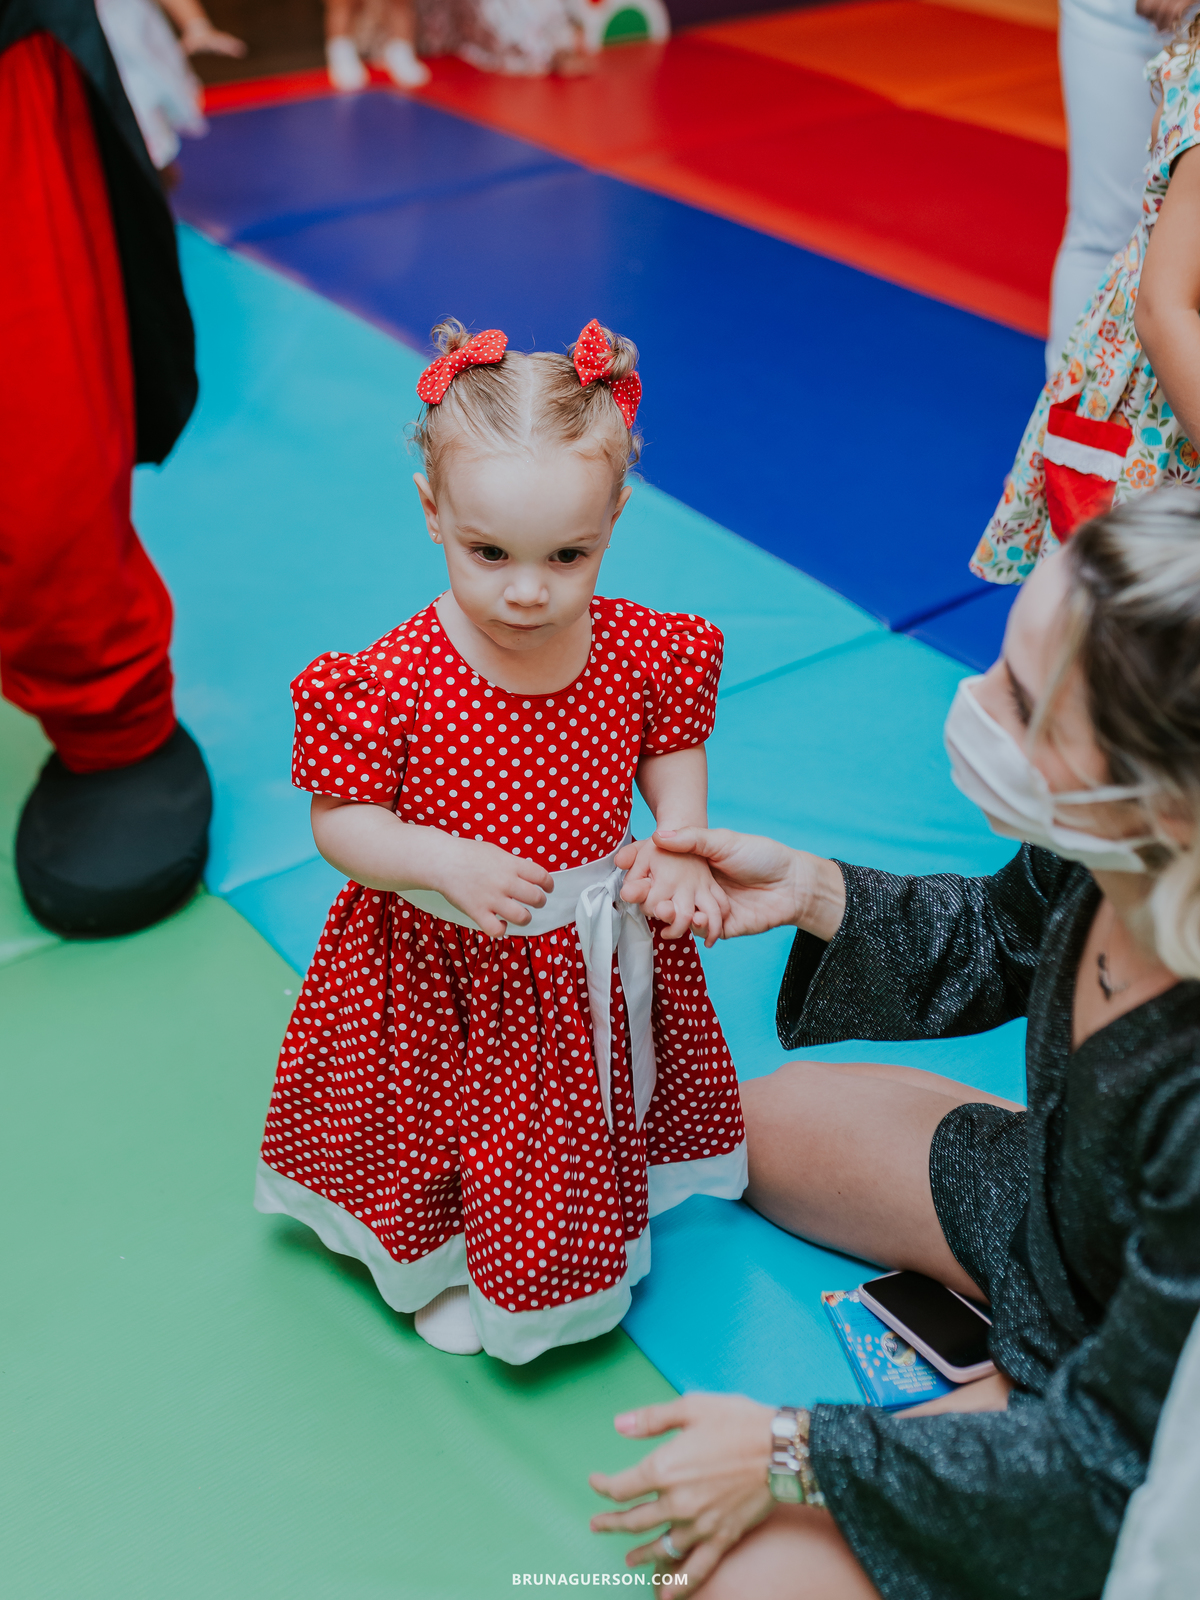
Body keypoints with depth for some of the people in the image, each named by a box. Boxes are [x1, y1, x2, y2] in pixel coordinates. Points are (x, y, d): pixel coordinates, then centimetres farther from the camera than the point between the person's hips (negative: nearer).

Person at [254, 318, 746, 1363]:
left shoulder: (641, 651, -16)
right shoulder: (387, 684, -26)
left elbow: (674, 750, 3)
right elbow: (339, 824, -16)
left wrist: (680, 849, -15)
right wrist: (442, 861, -33)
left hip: (596, 970, 3)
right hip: (444, 977, -2)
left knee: (581, 1157, 26)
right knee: (445, 1129, 20)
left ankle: (588, 1255, 59)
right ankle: (446, 1269, 53)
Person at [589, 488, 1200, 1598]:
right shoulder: (1109, 847, -25)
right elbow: (995, 942, 1)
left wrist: (799, 1454, -22)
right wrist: (811, 893, -14)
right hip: (1054, 1202, 7)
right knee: (762, 1117, 18)